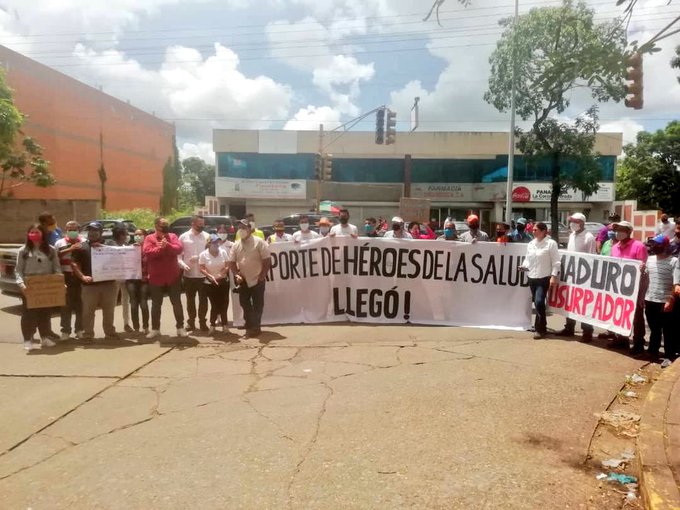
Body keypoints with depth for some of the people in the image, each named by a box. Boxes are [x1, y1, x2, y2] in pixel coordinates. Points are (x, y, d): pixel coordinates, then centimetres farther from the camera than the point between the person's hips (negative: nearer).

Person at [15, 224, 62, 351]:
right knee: (28, 314, 0)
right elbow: (18, 270, -2)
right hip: (29, 287, -2)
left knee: (46, 313, 11)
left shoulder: (51, 250, 7)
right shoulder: (23, 251, 2)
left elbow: (57, 268, 5)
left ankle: (44, 337, 23)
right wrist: (21, 284, -18)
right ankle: (28, 340, 7)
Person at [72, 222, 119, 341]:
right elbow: (74, 263, 2)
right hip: (89, 285, -2)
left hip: (108, 283, 2)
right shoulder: (81, 246, 7)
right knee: (88, 311, 0)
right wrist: (82, 276, -12)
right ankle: (88, 334, 8)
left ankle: (110, 332, 24)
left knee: (109, 310, 11)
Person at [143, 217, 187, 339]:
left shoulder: (172, 236, 3)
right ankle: (155, 329, 19)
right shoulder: (149, 238, -1)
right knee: (156, 304, 9)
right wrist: (160, 247, -26)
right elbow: (146, 253, -17)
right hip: (156, 277, -1)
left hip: (173, 276, 1)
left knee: (177, 303, 6)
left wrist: (167, 245, -26)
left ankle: (180, 327, 15)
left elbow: (179, 249, -12)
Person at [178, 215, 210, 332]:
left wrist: (199, 257, -18)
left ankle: (202, 322, 17)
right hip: (189, 274, 1)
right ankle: (191, 322, 24)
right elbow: (178, 254, 3)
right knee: (190, 299, 12)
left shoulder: (207, 236, 0)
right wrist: (182, 264, -13)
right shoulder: (183, 237, 2)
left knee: (203, 299, 5)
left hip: (203, 274, -1)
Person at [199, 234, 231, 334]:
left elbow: (228, 266, -1)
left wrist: (220, 274, -16)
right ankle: (212, 325, 13)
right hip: (210, 283, -2)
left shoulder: (223, 252, -2)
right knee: (214, 304, 0)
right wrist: (210, 276, -21)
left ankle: (224, 325, 14)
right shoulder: (203, 254, -6)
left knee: (224, 304, 3)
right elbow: (202, 269, -6)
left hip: (223, 281, 2)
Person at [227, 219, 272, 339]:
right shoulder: (236, 245, 6)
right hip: (243, 281, 5)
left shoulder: (259, 242, -9)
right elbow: (232, 262, 9)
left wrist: (262, 275, -13)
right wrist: (237, 274, -6)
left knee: (258, 305, 2)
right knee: (245, 304, 7)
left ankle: (255, 328, 12)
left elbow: (267, 260, -10)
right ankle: (251, 327, 17)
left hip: (257, 280, -5)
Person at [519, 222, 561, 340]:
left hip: (544, 278, -6)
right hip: (532, 277, 7)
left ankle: (539, 329, -4)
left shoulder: (551, 243, -7)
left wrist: (554, 276, -16)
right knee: (537, 303, 12)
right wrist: (524, 266, -4)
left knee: (539, 302, -15)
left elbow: (555, 261, -9)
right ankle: (542, 327, 24)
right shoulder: (531, 244, 11)